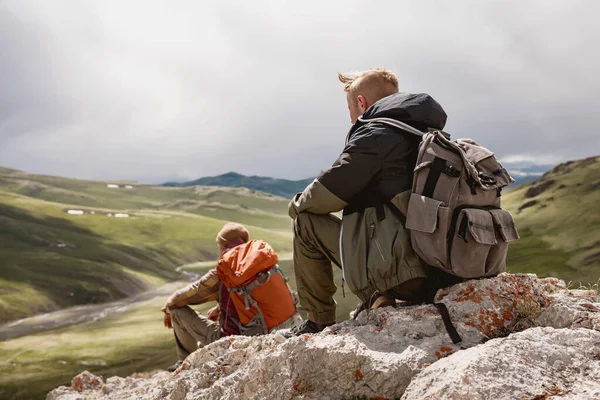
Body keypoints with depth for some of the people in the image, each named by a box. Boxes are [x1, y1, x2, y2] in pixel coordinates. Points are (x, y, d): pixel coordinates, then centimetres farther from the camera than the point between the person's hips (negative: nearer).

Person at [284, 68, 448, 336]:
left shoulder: (375, 134, -7)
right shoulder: (425, 134, 19)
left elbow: (327, 192, -6)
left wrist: (296, 206, 16)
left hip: (399, 270, -8)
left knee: (306, 222, 7)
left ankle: (319, 322, 13)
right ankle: (378, 298, 12)